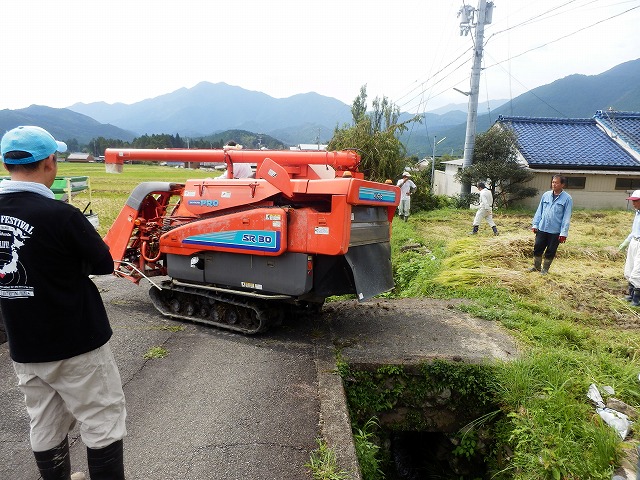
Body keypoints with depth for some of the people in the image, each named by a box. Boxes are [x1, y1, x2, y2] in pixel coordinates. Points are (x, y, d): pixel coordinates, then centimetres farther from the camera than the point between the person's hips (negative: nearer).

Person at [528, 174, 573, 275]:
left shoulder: (567, 198, -7)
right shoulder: (546, 195, 4)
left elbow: (567, 217, -7)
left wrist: (564, 233, -10)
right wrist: (535, 224, 6)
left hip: (555, 231, -3)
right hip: (542, 228, 3)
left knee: (550, 252, 8)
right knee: (537, 248, 8)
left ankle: (545, 268, 24)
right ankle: (536, 266, 26)